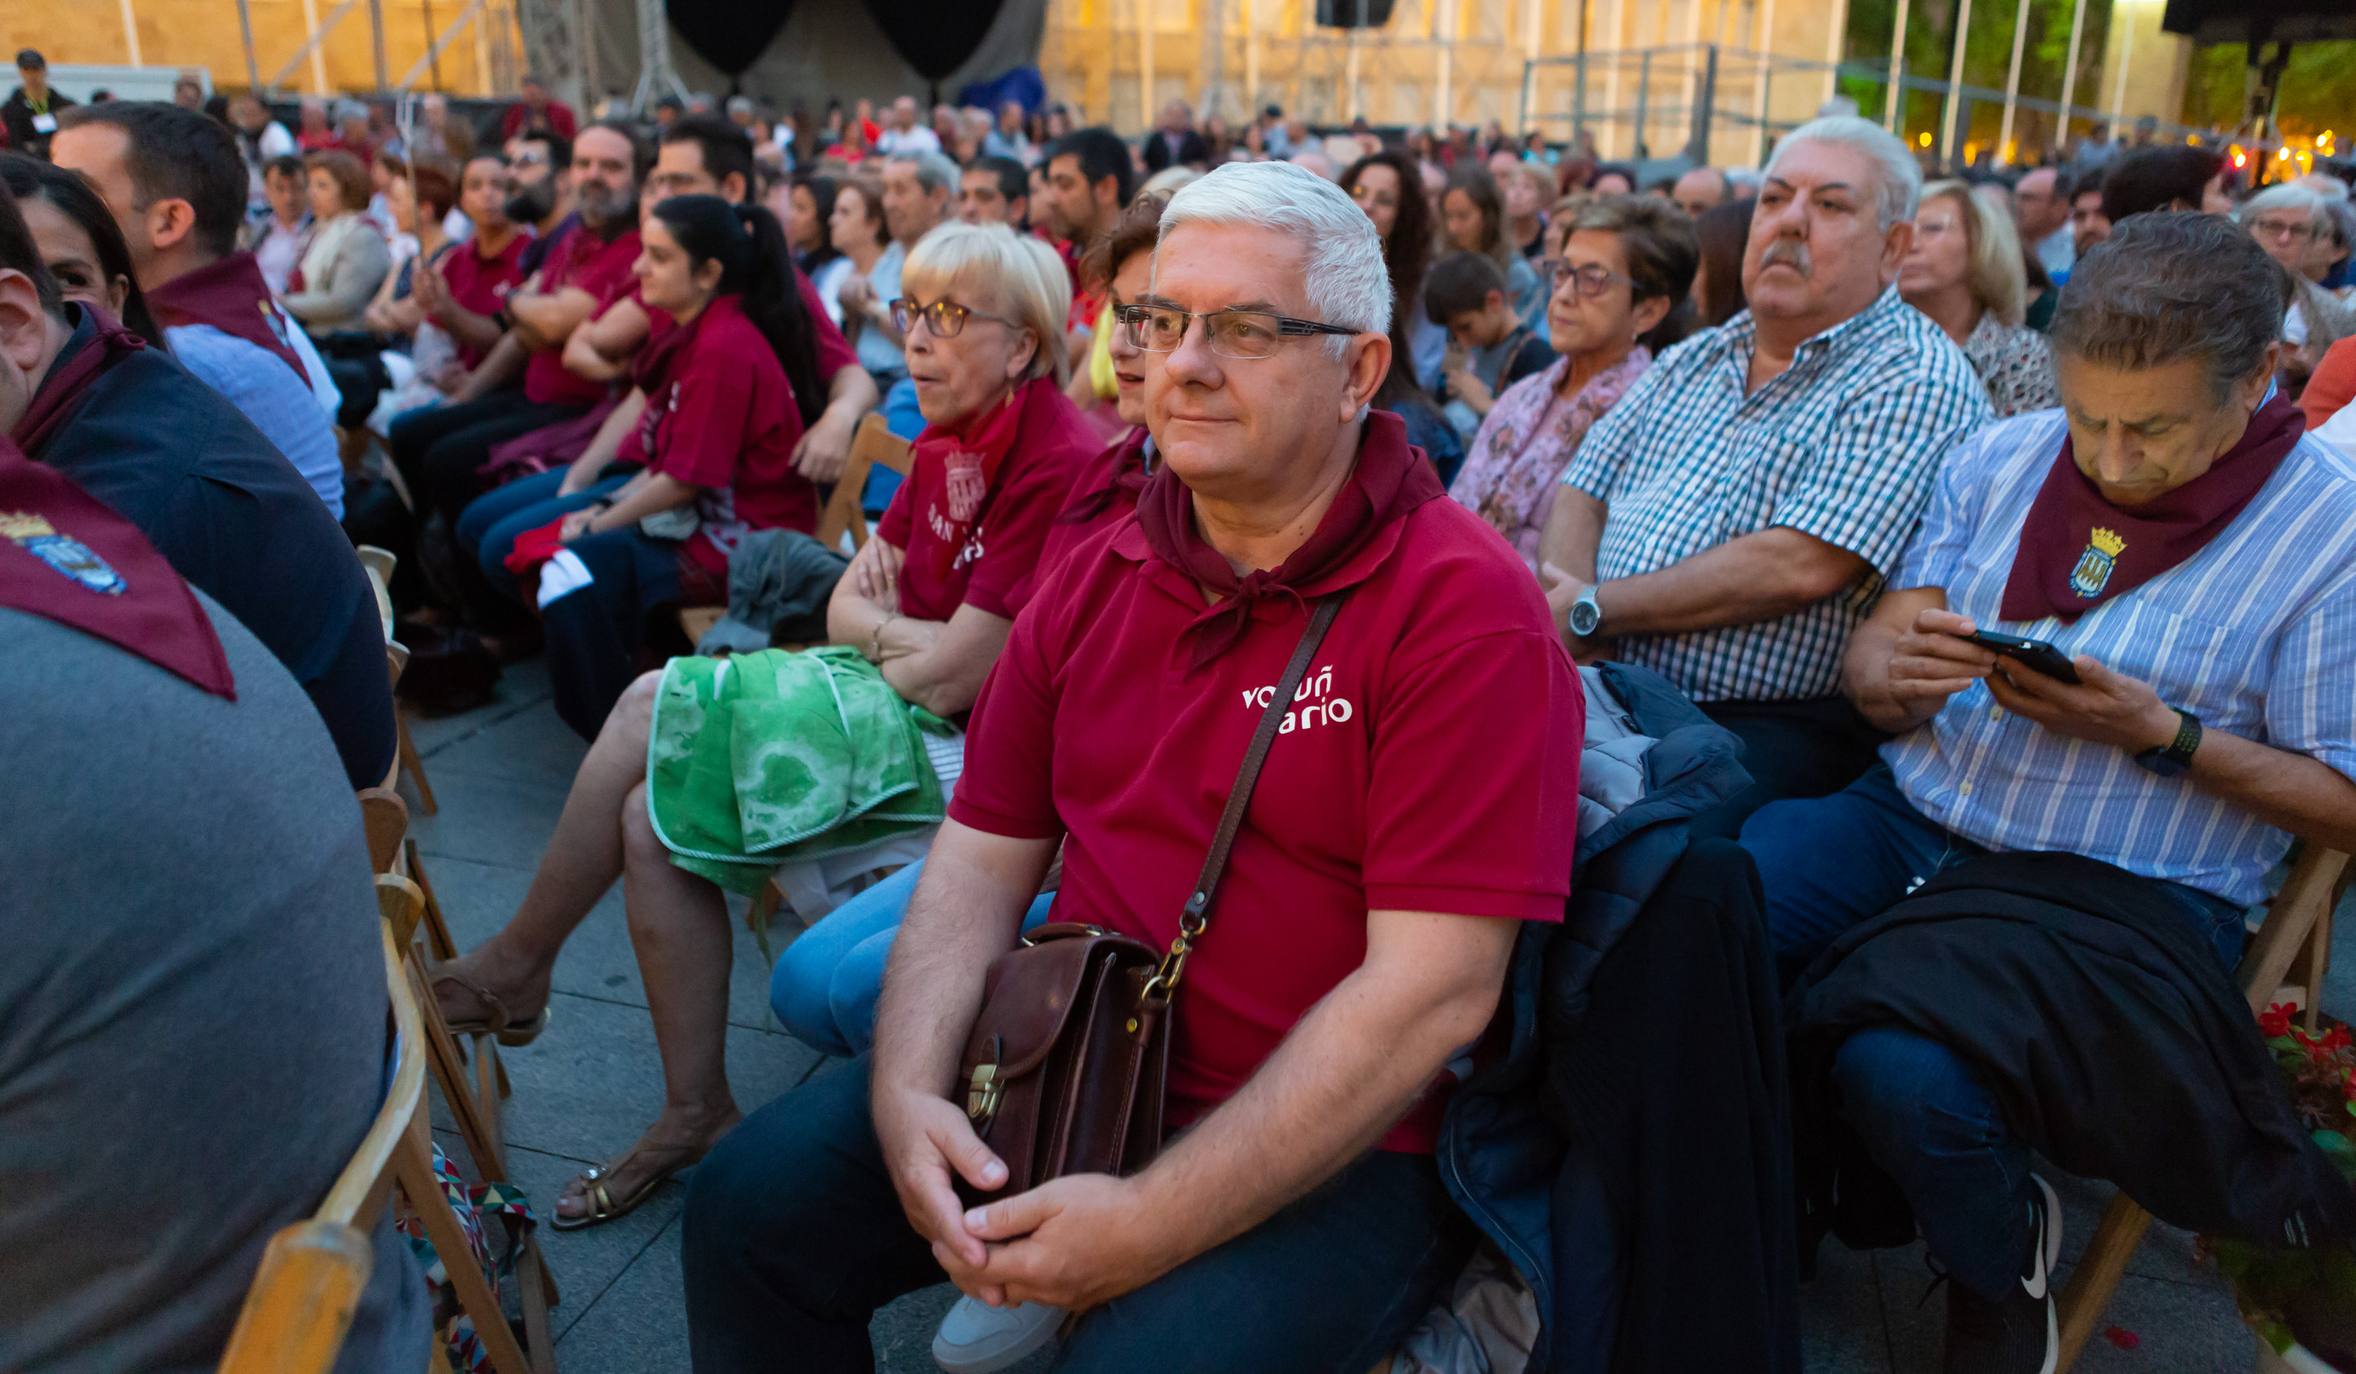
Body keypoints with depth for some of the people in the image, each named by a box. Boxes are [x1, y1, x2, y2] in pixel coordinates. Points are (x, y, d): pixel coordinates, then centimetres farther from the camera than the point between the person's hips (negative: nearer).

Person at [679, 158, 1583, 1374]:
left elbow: (1433, 989, -21)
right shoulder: (1098, 577, 6)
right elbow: (983, 854, 7)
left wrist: (1156, 1222, -23)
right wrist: (906, 1092, -10)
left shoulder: (1466, 610, -16)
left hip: (1335, 1146, -5)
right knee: (750, 1204, -4)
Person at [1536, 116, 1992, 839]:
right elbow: (1581, 496, 14)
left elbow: (1799, 568, -17)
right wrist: (1566, 627, -8)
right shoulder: (1694, 360, 19)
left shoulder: (1917, 385, -6)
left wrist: (1591, 610, -11)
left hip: (1775, 724, -6)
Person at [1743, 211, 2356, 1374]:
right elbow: (1871, 668, 8)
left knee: (1902, 1065, -31)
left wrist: (2159, 735, -17)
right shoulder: (2002, 458, 7)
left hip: (2129, 886, -4)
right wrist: (1888, 671, -17)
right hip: (1913, 812, 4)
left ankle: (2003, 1260, 7)